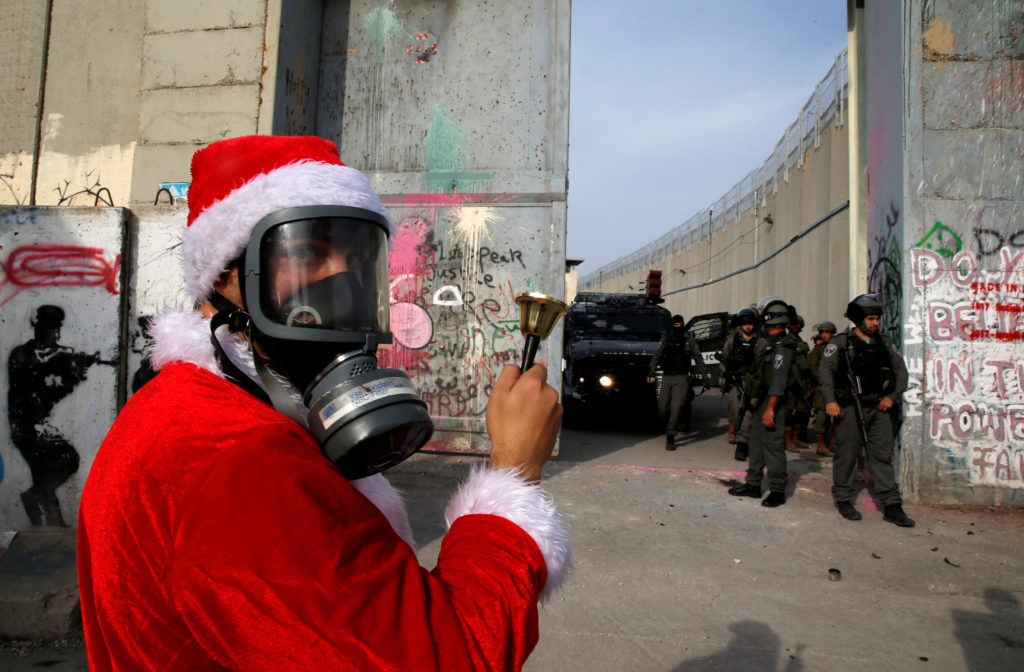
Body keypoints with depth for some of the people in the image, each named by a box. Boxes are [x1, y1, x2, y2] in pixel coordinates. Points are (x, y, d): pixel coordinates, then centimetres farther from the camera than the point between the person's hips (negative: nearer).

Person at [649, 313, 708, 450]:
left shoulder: (689, 339, 3)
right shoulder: (665, 339, 9)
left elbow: (698, 359, 5)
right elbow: (657, 356, 10)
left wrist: (704, 377, 1)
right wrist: (652, 371, -4)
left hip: (681, 378, -3)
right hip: (666, 377, 3)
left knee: (676, 407, -12)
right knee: (662, 408, 1)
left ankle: (670, 437, -6)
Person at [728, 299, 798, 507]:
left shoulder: (783, 346, -15)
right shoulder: (768, 343, 15)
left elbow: (779, 380, -21)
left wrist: (770, 408, -24)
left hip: (773, 402, -10)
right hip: (762, 400, 10)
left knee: (773, 445, -5)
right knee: (756, 442, 14)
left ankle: (777, 491, 5)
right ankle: (753, 484, 23)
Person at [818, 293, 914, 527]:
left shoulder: (884, 343, 13)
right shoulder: (841, 342, -2)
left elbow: (900, 370, 18)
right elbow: (826, 370, -9)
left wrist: (892, 396, 4)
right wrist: (830, 400, -19)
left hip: (878, 407, 5)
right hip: (850, 406, -4)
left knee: (883, 455, 4)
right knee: (847, 454, 2)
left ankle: (892, 506, 7)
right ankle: (844, 500, 15)